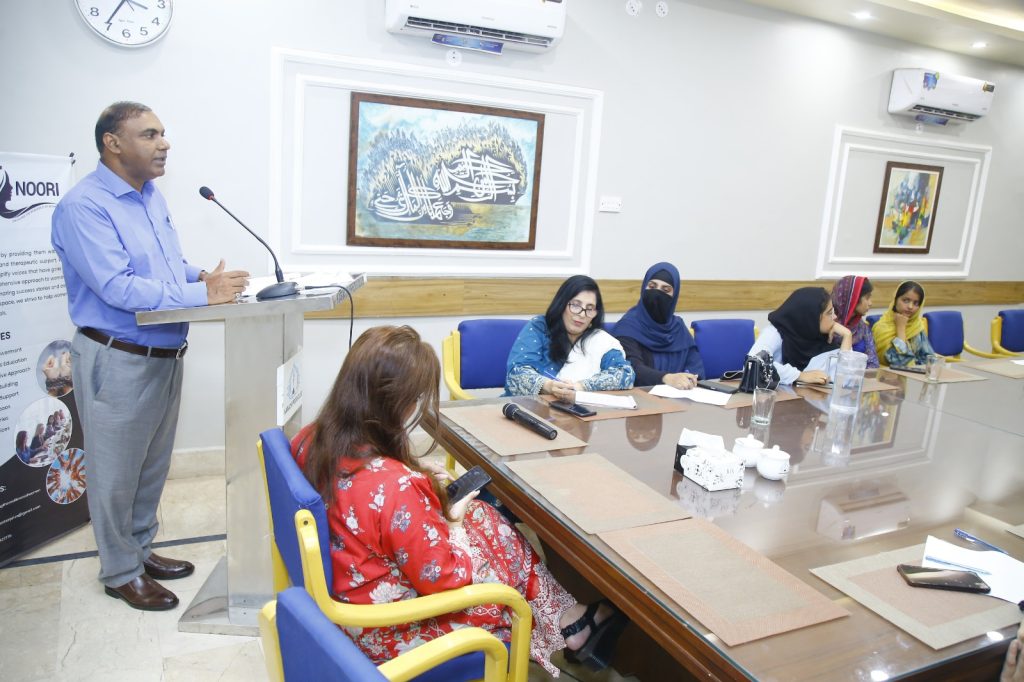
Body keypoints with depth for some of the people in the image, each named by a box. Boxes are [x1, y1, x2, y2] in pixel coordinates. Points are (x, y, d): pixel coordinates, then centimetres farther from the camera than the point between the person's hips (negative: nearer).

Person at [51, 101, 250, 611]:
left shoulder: (151, 197, 10)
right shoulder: (84, 206, -17)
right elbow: (116, 287, -26)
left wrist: (202, 275, -4)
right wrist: (202, 293, -27)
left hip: (166, 355, 8)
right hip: (118, 359, -8)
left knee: (153, 464, 20)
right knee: (116, 472, 8)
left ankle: (140, 548, 38)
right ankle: (120, 573, 25)